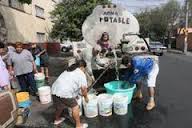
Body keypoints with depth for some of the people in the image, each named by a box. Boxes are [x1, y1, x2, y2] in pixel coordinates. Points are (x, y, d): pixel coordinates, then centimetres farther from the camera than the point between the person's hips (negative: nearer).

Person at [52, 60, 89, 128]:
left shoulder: (68, 70, 24)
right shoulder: (81, 74, -2)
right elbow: (83, 88, -5)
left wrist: (76, 94, 36)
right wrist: (86, 97, 12)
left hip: (55, 90, 9)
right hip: (64, 93, -8)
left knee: (59, 106, 29)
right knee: (75, 107, 7)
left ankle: (57, 120, 51)